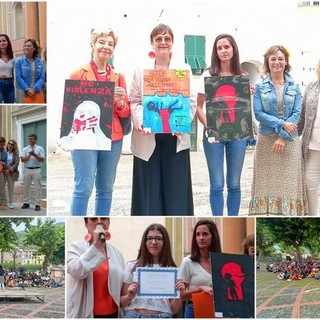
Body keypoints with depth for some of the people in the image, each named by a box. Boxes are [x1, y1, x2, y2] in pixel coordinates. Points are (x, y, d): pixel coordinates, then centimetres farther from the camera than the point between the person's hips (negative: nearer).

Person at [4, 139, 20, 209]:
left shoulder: (15, 154, 1)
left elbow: (16, 163, -5)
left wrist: (9, 170, -13)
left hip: (12, 173, 0)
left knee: (11, 188, 2)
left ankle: (10, 203, 11)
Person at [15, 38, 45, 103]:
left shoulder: (40, 62, 8)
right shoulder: (19, 61, 3)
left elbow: (42, 77, 2)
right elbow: (18, 77, -4)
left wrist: (34, 89, -12)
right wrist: (27, 89, -14)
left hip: (37, 92, 2)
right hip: (23, 92, -2)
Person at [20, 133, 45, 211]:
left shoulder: (40, 148, 2)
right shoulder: (25, 149, 9)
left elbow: (42, 159, -7)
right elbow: (22, 160, -2)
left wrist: (34, 155, -18)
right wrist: (29, 155, -15)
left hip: (36, 170, -3)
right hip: (27, 170, 3)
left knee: (37, 187, -3)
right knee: (26, 187, 7)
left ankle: (37, 204, -1)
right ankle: (26, 203, 16)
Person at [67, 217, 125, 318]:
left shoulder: (116, 252, 10)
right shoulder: (76, 248, -2)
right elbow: (76, 271, -22)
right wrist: (96, 245, -23)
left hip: (112, 313, 4)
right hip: (84, 314, -4)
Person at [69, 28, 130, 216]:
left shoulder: (118, 77, 12)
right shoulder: (78, 74, 2)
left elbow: (126, 112, 12)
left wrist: (120, 102, -9)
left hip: (112, 138, 4)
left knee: (106, 189, 8)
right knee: (84, 188, -8)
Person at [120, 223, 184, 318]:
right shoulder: (132, 267, 2)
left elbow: (174, 310, 3)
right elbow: (121, 302, 6)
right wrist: (129, 297, -13)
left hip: (162, 316, 0)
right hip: (134, 315, 0)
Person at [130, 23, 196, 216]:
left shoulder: (184, 69, 11)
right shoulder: (141, 71, 12)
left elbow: (191, 101, 4)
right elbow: (135, 101, 4)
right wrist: (141, 122, -15)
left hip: (175, 137, 0)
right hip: (148, 138, 0)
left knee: (176, 188, 0)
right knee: (149, 188, 1)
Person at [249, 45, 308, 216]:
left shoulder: (294, 86, 8)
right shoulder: (260, 86, 4)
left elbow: (296, 113, 0)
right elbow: (258, 113, -4)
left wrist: (283, 137, -11)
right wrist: (282, 124, -15)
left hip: (290, 142, 1)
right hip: (266, 140, -1)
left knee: (289, 182, 0)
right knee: (267, 182, -1)